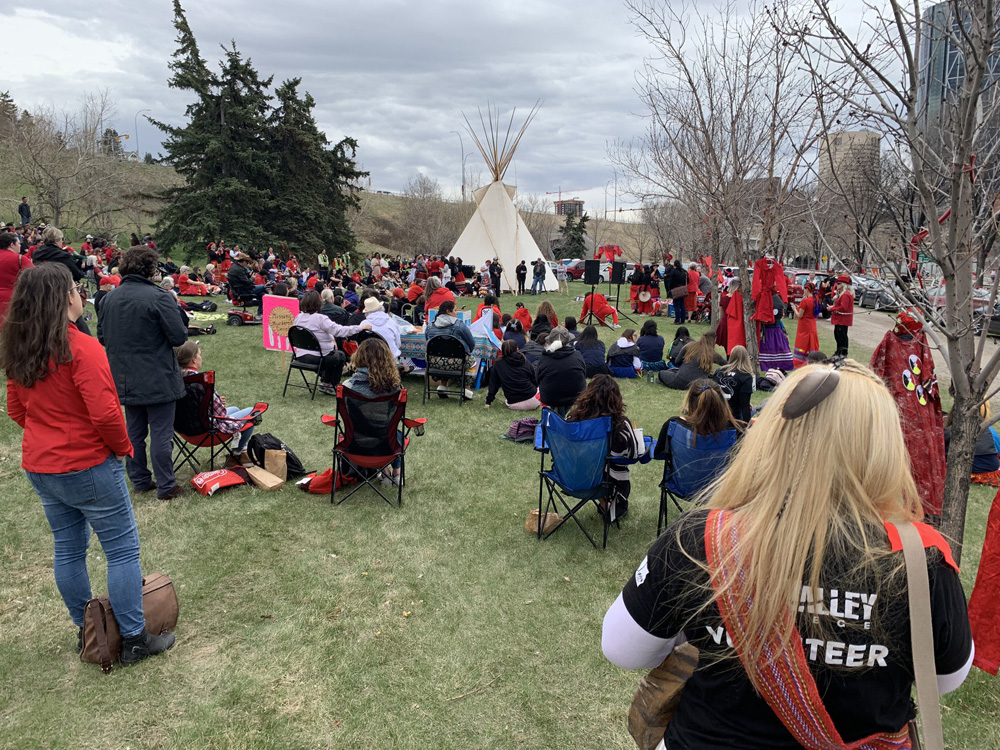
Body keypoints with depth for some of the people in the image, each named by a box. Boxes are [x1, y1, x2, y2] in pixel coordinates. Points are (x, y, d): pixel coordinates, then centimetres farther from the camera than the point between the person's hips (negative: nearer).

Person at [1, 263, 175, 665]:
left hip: (39, 467, 8)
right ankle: (134, 639, 14)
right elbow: (105, 414, -24)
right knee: (122, 550, 4)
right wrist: (123, 447, -8)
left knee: (68, 549, 18)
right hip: (88, 467, -8)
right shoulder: (82, 349, -22)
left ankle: (85, 631, 33)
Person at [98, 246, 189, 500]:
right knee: (161, 433, 1)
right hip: (159, 380, -6)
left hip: (126, 381, 6)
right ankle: (166, 487, 8)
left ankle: (140, 481, 28)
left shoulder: (109, 299, 3)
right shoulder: (160, 297, -18)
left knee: (134, 432, 17)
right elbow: (179, 336, -18)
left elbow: (101, 337, 11)